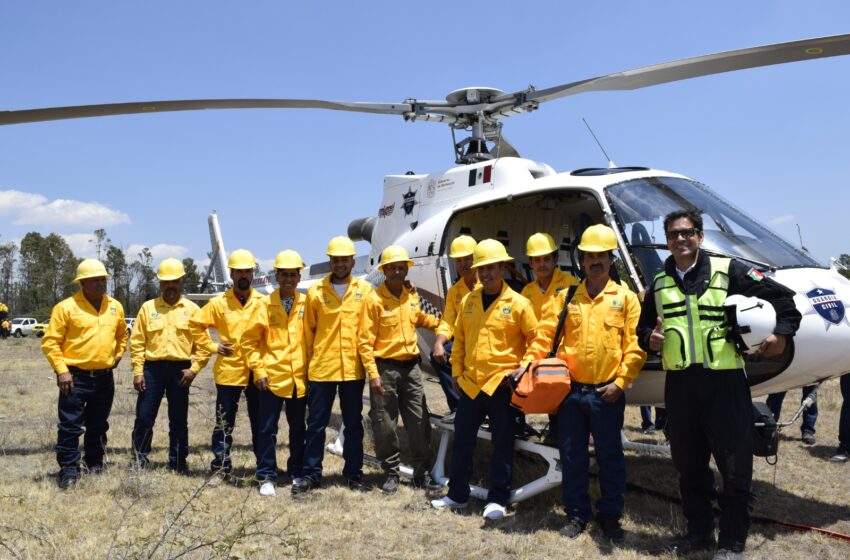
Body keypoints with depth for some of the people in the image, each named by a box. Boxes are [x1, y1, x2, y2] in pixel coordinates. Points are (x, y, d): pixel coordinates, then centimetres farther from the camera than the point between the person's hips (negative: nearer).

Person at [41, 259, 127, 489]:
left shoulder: (115, 307, 7)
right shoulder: (66, 307, -8)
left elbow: (122, 335, 23)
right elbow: (50, 342, -8)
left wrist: (117, 355, 11)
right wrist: (61, 370, -13)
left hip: (104, 377, 4)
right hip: (75, 377, -4)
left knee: (98, 425, 15)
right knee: (70, 425, -2)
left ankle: (95, 464, 28)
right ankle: (69, 469, 9)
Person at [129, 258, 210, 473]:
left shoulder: (192, 309, 5)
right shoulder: (148, 307, 6)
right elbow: (137, 342, 4)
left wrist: (194, 368, -7)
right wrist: (137, 371, -3)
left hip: (180, 369, 0)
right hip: (152, 368, 0)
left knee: (179, 420, 8)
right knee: (144, 416, 2)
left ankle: (178, 462, 20)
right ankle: (139, 460, 17)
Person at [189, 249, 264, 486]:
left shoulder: (263, 303, 1)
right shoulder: (218, 303, 1)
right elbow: (195, 324, 8)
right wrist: (212, 346, 1)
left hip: (257, 372, 0)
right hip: (228, 371, 0)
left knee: (260, 423, 10)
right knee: (224, 423, 6)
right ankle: (221, 467, 16)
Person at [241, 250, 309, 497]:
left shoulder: (307, 304, 3)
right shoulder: (265, 305, 0)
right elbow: (249, 340, 2)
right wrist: (258, 369, -4)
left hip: (300, 378, 2)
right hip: (271, 377, -2)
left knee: (298, 429, 12)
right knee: (267, 429, 2)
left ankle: (297, 474, 26)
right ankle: (266, 477, 13)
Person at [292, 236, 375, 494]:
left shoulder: (365, 290, 2)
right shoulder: (315, 291, 1)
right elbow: (308, 330, 6)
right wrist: (309, 363, 7)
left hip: (353, 369, 1)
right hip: (321, 368, 0)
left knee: (353, 424, 10)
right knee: (316, 423, 7)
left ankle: (354, 474, 22)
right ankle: (311, 473, 19)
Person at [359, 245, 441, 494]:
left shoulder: (412, 296, 8)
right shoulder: (374, 300, -9)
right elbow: (365, 342, -11)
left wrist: (441, 323, 20)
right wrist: (373, 374, -16)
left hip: (411, 367, 5)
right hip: (385, 368, -5)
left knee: (419, 423, 7)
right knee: (385, 426, 4)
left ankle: (422, 473, 19)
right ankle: (391, 473, 19)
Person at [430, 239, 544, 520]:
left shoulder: (518, 303, -6)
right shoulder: (467, 301, 7)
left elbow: (536, 339, -1)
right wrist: (456, 372, 11)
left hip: (501, 384, -4)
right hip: (470, 383, 5)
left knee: (502, 444, 6)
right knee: (462, 441, 12)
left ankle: (497, 499, 18)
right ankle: (457, 494, 26)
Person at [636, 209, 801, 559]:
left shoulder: (727, 270, 0)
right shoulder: (659, 283, 12)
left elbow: (781, 295, 3)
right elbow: (644, 327, 20)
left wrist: (782, 333, -7)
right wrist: (650, 339, -1)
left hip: (724, 380, -4)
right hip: (679, 384, 4)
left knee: (735, 465, 1)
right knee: (689, 464, 12)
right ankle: (699, 531, 27)